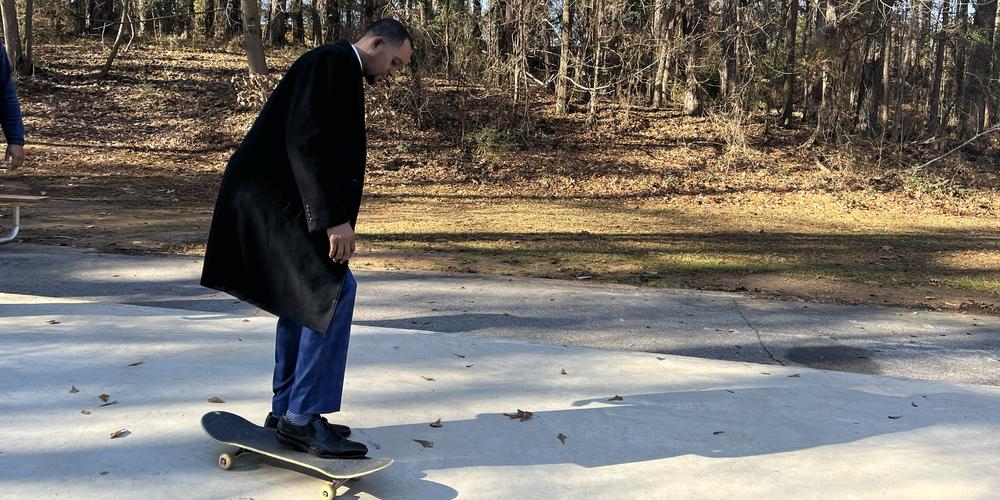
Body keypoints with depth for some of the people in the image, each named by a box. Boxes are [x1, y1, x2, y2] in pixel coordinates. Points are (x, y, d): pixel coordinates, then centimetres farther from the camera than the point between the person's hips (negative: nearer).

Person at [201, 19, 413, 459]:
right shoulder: (333, 59, -11)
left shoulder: (343, 72, 21)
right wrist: (333, 218, -27)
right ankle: (303, 417, -9)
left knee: (305, 296, 14)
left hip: (279, 197, 11)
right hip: (271, 195, -11)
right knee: (334, 289, -15)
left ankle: (287, 410, 24)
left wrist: (334, 219, 15)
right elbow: (305, 141, -23)